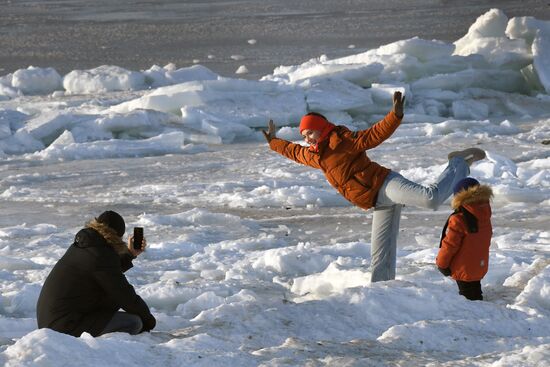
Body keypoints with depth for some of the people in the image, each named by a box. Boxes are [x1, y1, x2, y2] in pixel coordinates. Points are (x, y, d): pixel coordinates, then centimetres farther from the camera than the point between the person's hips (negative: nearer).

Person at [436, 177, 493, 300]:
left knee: (467, 296, 0)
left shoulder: (458, 220, -24)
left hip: (463, 269, -8)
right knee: (475, 293, 21)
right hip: (480, 267, 8)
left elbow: (449, 245, -18)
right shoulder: (485, 216, 0)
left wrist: (441, 263, -3)